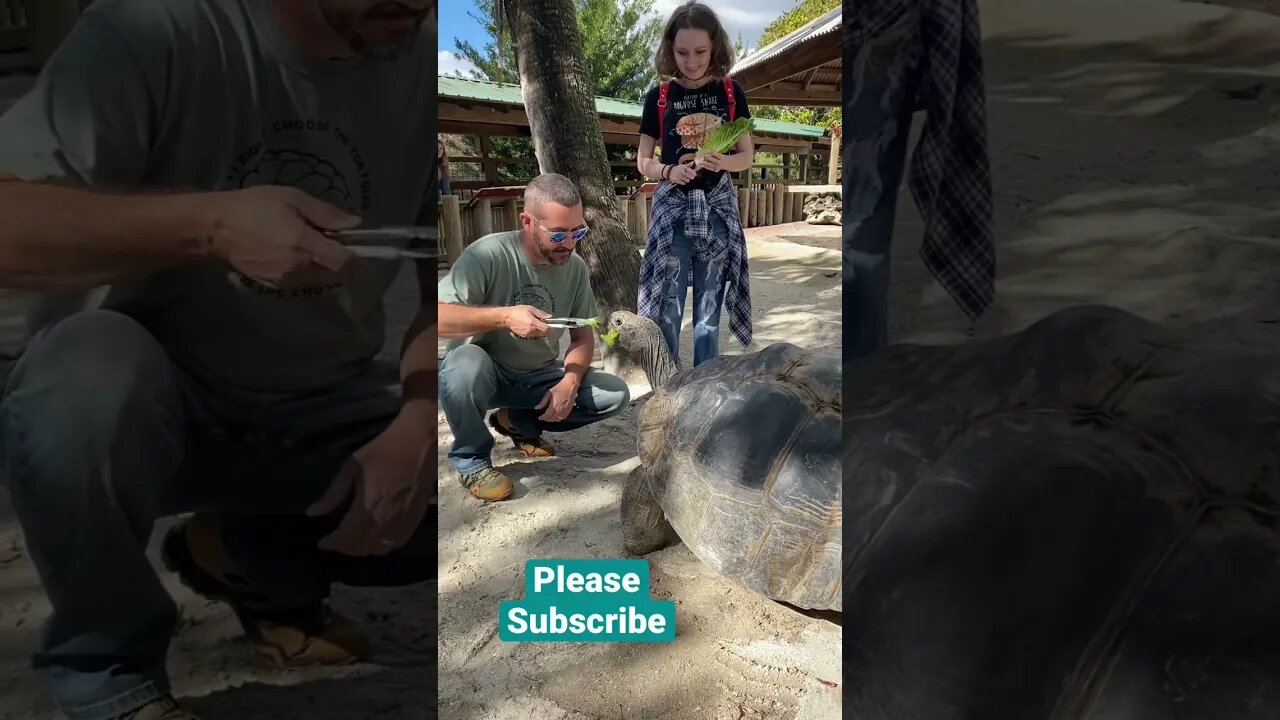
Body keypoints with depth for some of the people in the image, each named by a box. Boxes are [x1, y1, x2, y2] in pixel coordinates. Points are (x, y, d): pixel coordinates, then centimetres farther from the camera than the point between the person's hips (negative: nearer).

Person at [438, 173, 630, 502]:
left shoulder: (575, 267, -6)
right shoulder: (488, 254, -22)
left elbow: (583, 336, 2)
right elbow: (440, 317, -30)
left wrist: (570, 382, -17)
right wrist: (503, 316, -40)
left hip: (540, 378, 5)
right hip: (484, 375, -5)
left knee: (616, 395, -12)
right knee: (464, 364, -39)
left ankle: (519, 422, 8)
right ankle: (470, 458, -9)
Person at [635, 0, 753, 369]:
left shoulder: (731, 92, 3)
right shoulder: (659, 96, 2)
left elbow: (747, 155, 6)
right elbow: (643, 161, 5)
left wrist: (722, 162, -16)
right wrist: (668, 172, -16)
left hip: (718, 206, 1)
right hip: (672, 206, 0)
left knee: (710, 306, 6)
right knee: (667, 305, 0)